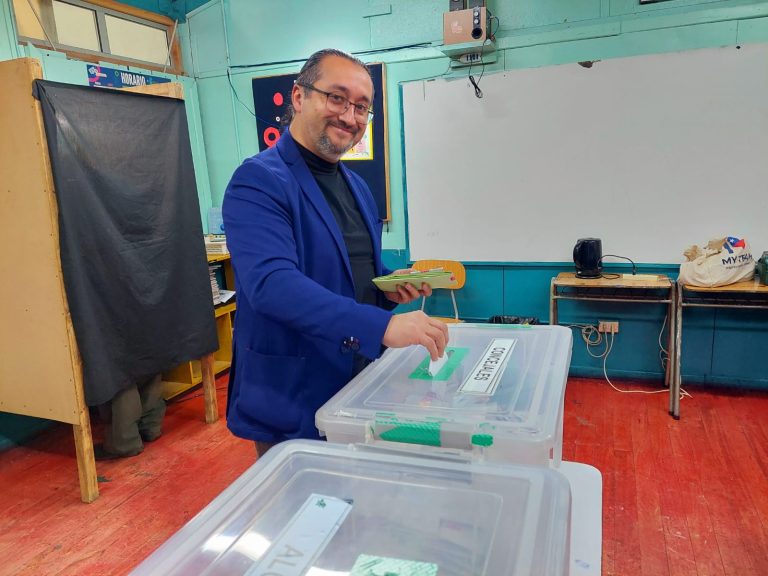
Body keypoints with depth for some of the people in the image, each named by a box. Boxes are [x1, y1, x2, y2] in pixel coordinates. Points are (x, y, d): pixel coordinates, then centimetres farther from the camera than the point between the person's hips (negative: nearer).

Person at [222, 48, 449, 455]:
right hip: (292, 404, -7)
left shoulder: (356, 186, 10)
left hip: (361, 390, 8)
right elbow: (272, 283, -31)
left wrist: (389, 287, -2)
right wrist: (381, 325, -39)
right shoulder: (258, 181, -16)